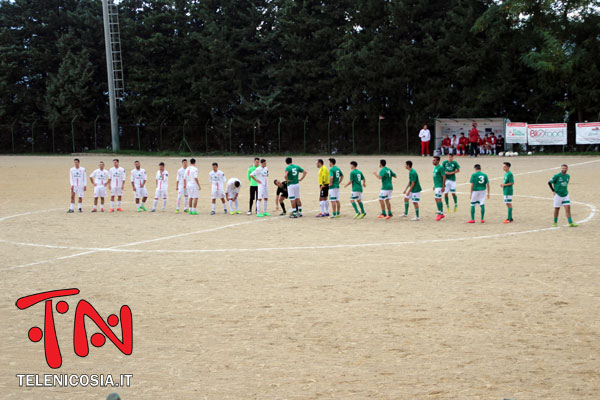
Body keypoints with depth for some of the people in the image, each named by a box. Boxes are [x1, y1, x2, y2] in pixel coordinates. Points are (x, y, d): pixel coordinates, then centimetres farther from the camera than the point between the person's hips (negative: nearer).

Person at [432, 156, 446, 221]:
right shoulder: (434, 167, 14)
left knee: (438, 199, -11)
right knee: (437, 200, 12)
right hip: (436, 186, 9)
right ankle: (441, 214, 19)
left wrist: (443, 187, -20)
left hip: (439, 186, -9)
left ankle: (440, 214, -7)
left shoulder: (440, 168, -14)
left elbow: (444, 177, -16)